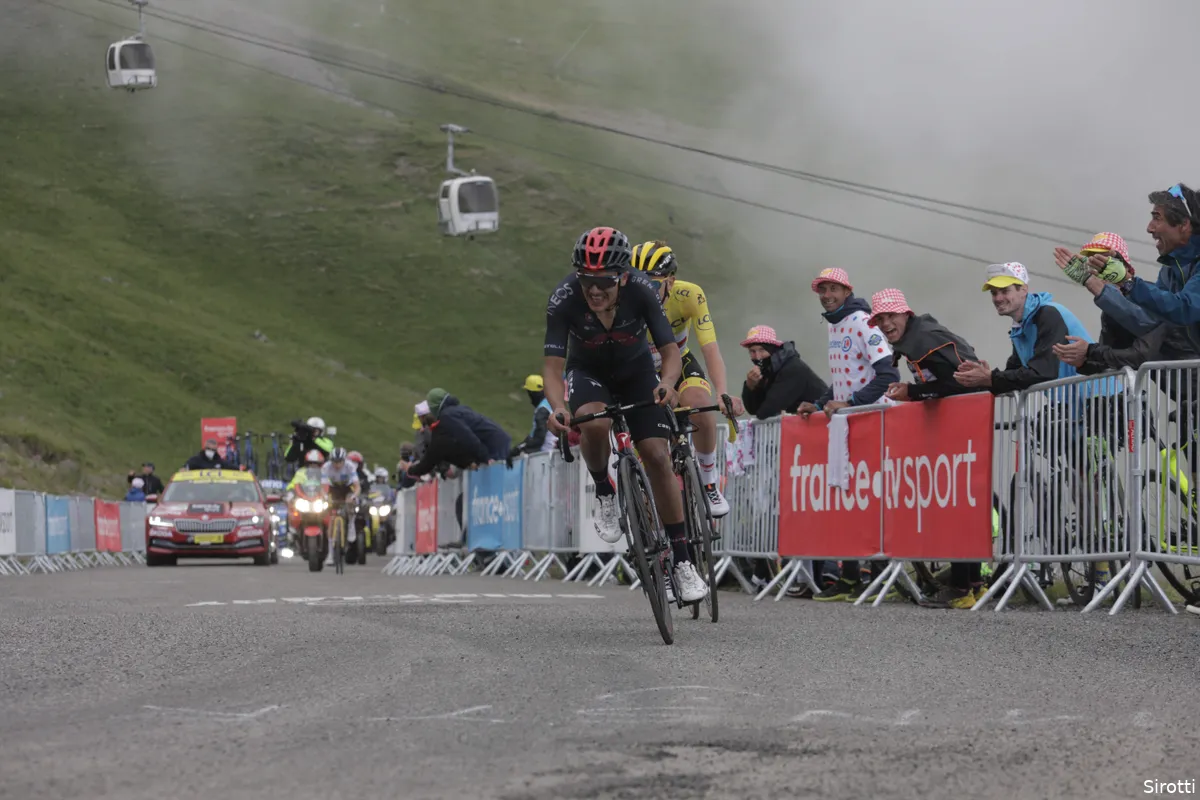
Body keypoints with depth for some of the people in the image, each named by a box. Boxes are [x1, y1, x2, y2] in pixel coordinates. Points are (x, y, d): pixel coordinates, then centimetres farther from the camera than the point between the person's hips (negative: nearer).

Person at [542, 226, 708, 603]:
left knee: (658, 457, -12)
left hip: (637, 372, 1)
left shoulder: (641, 292, -30)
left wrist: (667, 383, -49)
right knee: (594, 422, -35)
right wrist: (557, 406, -50)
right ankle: (605, 494, -6)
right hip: (588, 372, 0)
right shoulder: (564, 299, -31)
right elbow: (553, 363, -31)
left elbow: (670, 350, -27)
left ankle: (681, 562, -4)